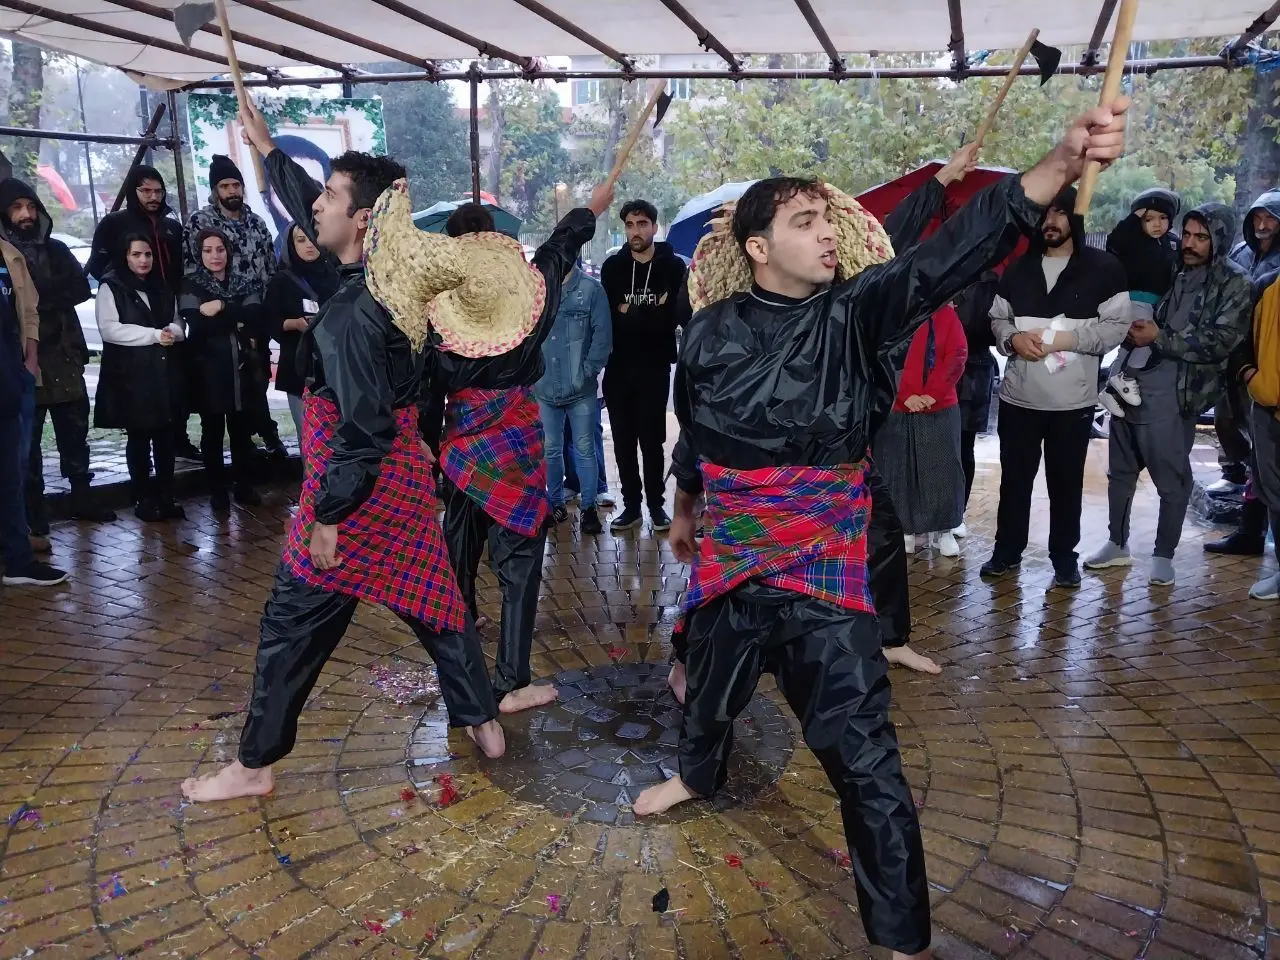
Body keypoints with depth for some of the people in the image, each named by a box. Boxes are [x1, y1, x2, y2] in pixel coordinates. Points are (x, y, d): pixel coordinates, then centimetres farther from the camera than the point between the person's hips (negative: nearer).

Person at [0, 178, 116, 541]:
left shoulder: (55, 249, 12)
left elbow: (81, 288, -1)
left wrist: (40, 294, -13)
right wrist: (53, 291, -15)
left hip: (64, 355, 4)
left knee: (75, 432, 13)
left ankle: (82, 498, 28)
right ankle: (35, 521, 7)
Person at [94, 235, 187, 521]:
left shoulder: (162, 288, 17)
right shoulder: (110, 287, -1)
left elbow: (179, 324, 18)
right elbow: (109, 328, -12)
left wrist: (172, 331, -7)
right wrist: (155, 335, -16)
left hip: (166, 372, 5)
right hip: (131, 375, -4)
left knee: (165, 437, 5)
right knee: (139, 437, 2)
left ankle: (166, 497, 13)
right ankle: (143, 499, 10)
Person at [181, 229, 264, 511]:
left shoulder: (241, 283, 11)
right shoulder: (191, 287, 1)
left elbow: (255, 317, -6)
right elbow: (197, 327, -13)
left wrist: (221, 308, -16)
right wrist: (237, 322, -14)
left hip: (242, 369, 3)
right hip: (210, 371, -3)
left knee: (242, 429, 7)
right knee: (213, 431, 3)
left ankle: (244, 485, 18)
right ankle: (217, 490, 12)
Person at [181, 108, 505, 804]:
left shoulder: (352, 312, -23)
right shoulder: (388, 276, 3)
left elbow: (362, 429, -25)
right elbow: (307, 211, 21)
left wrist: (329, 517, -19)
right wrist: (265, 147, 32)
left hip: (357, 488, -9)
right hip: (405, 475, 9)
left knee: (293, 622, 5)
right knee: (432, 601, 17)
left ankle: (253, 765, 19)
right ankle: (484, 722, 28)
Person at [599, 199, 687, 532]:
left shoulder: (673, 267, -2)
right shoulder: (612, 267, 5)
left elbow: (674, 316, -8)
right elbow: (607, 316, 0)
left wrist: (631, 316, -9)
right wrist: (649, 316, -8)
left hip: (654, 368, -3)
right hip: (618, 368, 3)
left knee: (651, 441, 3)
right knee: (623, 442, 8)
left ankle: (656, 505, 15)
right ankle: (631, 505, 18)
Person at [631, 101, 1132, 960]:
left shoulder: (855, 309, -9)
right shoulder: (714, 332, -4)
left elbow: (956, 250, -24)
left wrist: (1063, 163, -38)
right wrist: (683, 510, 27)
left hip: (824, 562, -2)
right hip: (728, 553, 3)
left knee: (862, 752, -2)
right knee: (712, 687, 25)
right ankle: (698, 775, 61)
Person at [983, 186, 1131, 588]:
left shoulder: (1104, 268, -2)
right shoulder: (1018, 269, 10)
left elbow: (1116, 325, -7)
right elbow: (998, 318, 11)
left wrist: (1065, 338, -19)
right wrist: (1013, 338, -10)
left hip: (1073, 400, -3)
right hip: (1018, 396, 3)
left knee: (1066, 482, 9)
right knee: (1014, 477, 12)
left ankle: (1064, 556, 22)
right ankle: (1007, 550, 25)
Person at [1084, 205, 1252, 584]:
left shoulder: (1234, 284, -1)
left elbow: (1221, 341, -10)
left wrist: (1159, 337, -15)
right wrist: (1134, 325, 3)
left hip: (1175, 392, -5)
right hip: (1131, 381, 6)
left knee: (1171, 478, 2)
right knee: (1120, 468, 13)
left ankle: (1164, 554, 17)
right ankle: (1118, 543, 26)